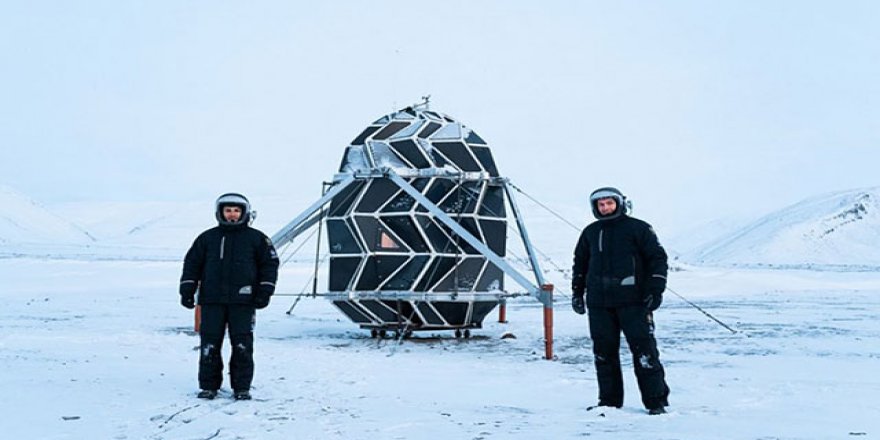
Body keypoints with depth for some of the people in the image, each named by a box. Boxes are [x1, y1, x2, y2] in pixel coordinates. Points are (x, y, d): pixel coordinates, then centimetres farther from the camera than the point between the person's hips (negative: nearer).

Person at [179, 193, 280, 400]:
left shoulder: (256, 238, 6)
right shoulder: (207, 238, 10)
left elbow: (270, 264, 7)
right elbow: (192, 263, 13)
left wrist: (265, 291, -1)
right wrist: (187, 290, 5)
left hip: (243, 300, -1)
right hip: (212, 300, 2)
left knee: (242, 345, -1)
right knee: (209, 344, 2)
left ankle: (242, 387, 8)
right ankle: (209, 386, 12)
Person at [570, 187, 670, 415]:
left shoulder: (637, 228, 1)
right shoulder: (590, 233, 15)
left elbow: (658, 258, 1)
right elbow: (580, 264, 25)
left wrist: (656, 290, -7)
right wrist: (577, 292, 17)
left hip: (633, 301, -4)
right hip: (598, 303, 5)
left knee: (644, 350, -5)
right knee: (604, 353, 6)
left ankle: (656, 400, 2)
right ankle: (609, 401, 16)